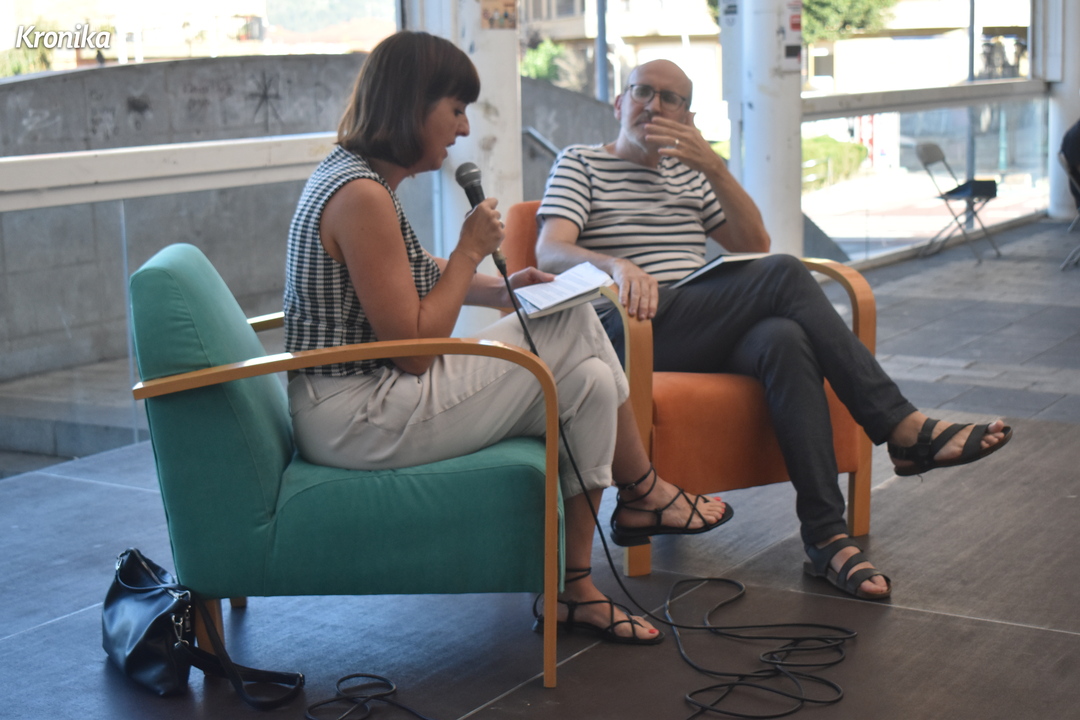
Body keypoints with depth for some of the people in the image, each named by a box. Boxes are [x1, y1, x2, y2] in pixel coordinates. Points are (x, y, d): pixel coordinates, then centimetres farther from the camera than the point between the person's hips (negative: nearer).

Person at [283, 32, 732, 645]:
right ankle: (643, 493, 17)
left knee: (588, 380, 2)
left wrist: (498, 290, 14)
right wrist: (471, 252, -10)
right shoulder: (361, 197, -21)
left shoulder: (353, 174, 12)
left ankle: (574, 590, 8)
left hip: (348, 408, 10)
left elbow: (410, 277, 29)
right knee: (576, 326, -7)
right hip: (356, 422, -10)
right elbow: (414, 350, -20)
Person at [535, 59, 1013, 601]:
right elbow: (549, 252, -7)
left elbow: (754, 242, 14)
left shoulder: (689, 172, 28)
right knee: (783, 275, -27)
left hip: (704, 335, 5)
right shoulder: (580, 164, 12)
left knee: (784, 339, -32)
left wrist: (712, 166, -1)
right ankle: (903, 428, -26)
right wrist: (616, 265, -29)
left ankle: (827, 539, -39)